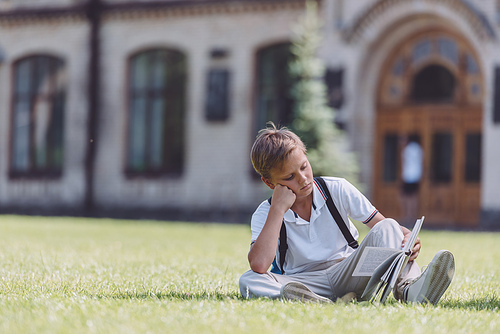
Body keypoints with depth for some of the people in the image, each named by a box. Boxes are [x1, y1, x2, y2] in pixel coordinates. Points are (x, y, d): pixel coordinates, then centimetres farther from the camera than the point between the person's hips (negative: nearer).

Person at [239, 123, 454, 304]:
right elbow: (259, 265, -23)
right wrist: (279, 209, -19)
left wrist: (408, 238, -24)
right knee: (248, 281, -30)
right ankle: (325, 305, -50)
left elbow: (382, 224, 0)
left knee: (386, 229, -22)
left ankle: (409, 289, -51)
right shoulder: (265, 214, -5)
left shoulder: (337, 190, 0)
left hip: (349, 273, 1)